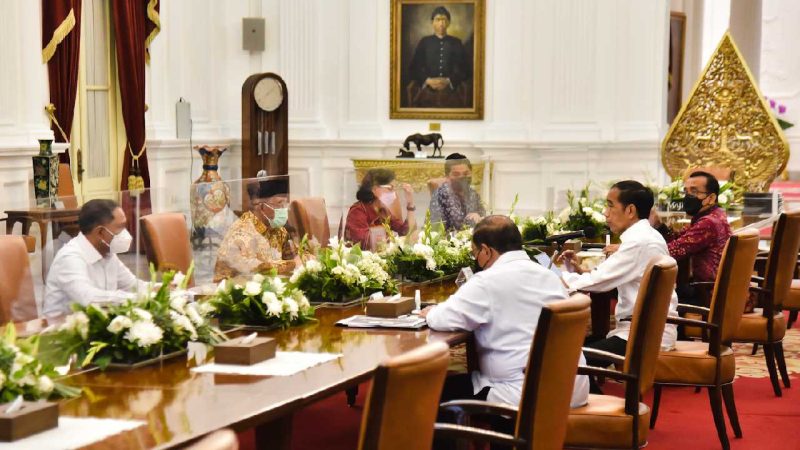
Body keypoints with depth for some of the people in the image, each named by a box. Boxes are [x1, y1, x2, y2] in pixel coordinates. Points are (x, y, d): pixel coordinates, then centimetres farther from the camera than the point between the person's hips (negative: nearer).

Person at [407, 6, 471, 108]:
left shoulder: (456, 43, 6)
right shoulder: (424, 42, 7)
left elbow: (466, 70, 5)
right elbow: (413, 69, 7)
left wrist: (448, 81, -8)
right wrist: (428, 80, -9)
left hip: (450, 93, 0)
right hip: (427, 92, 0)